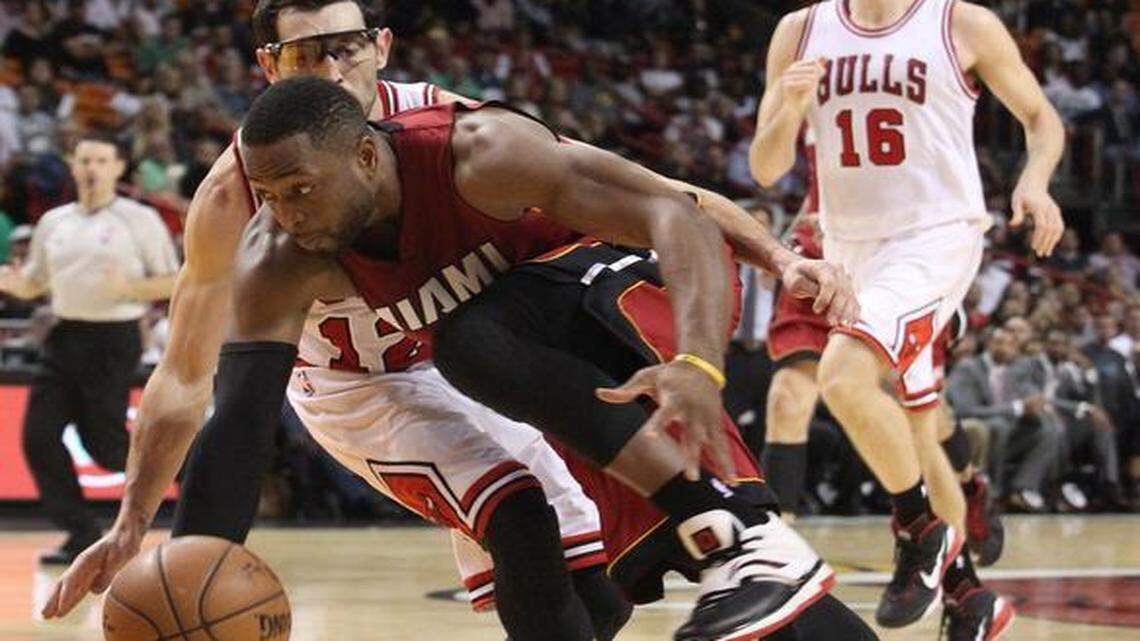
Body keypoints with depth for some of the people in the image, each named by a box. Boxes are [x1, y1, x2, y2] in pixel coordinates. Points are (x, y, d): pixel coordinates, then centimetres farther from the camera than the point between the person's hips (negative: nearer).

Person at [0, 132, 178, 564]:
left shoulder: (139, 220, -2)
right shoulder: (54, 222, 13)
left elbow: (172, 284, -2)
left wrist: (128, 288, -19)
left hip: (114, 339, -5)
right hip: (65, 335, 5)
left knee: (104, 445, -7)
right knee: (39, 436, -5)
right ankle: (82, 536, 4)